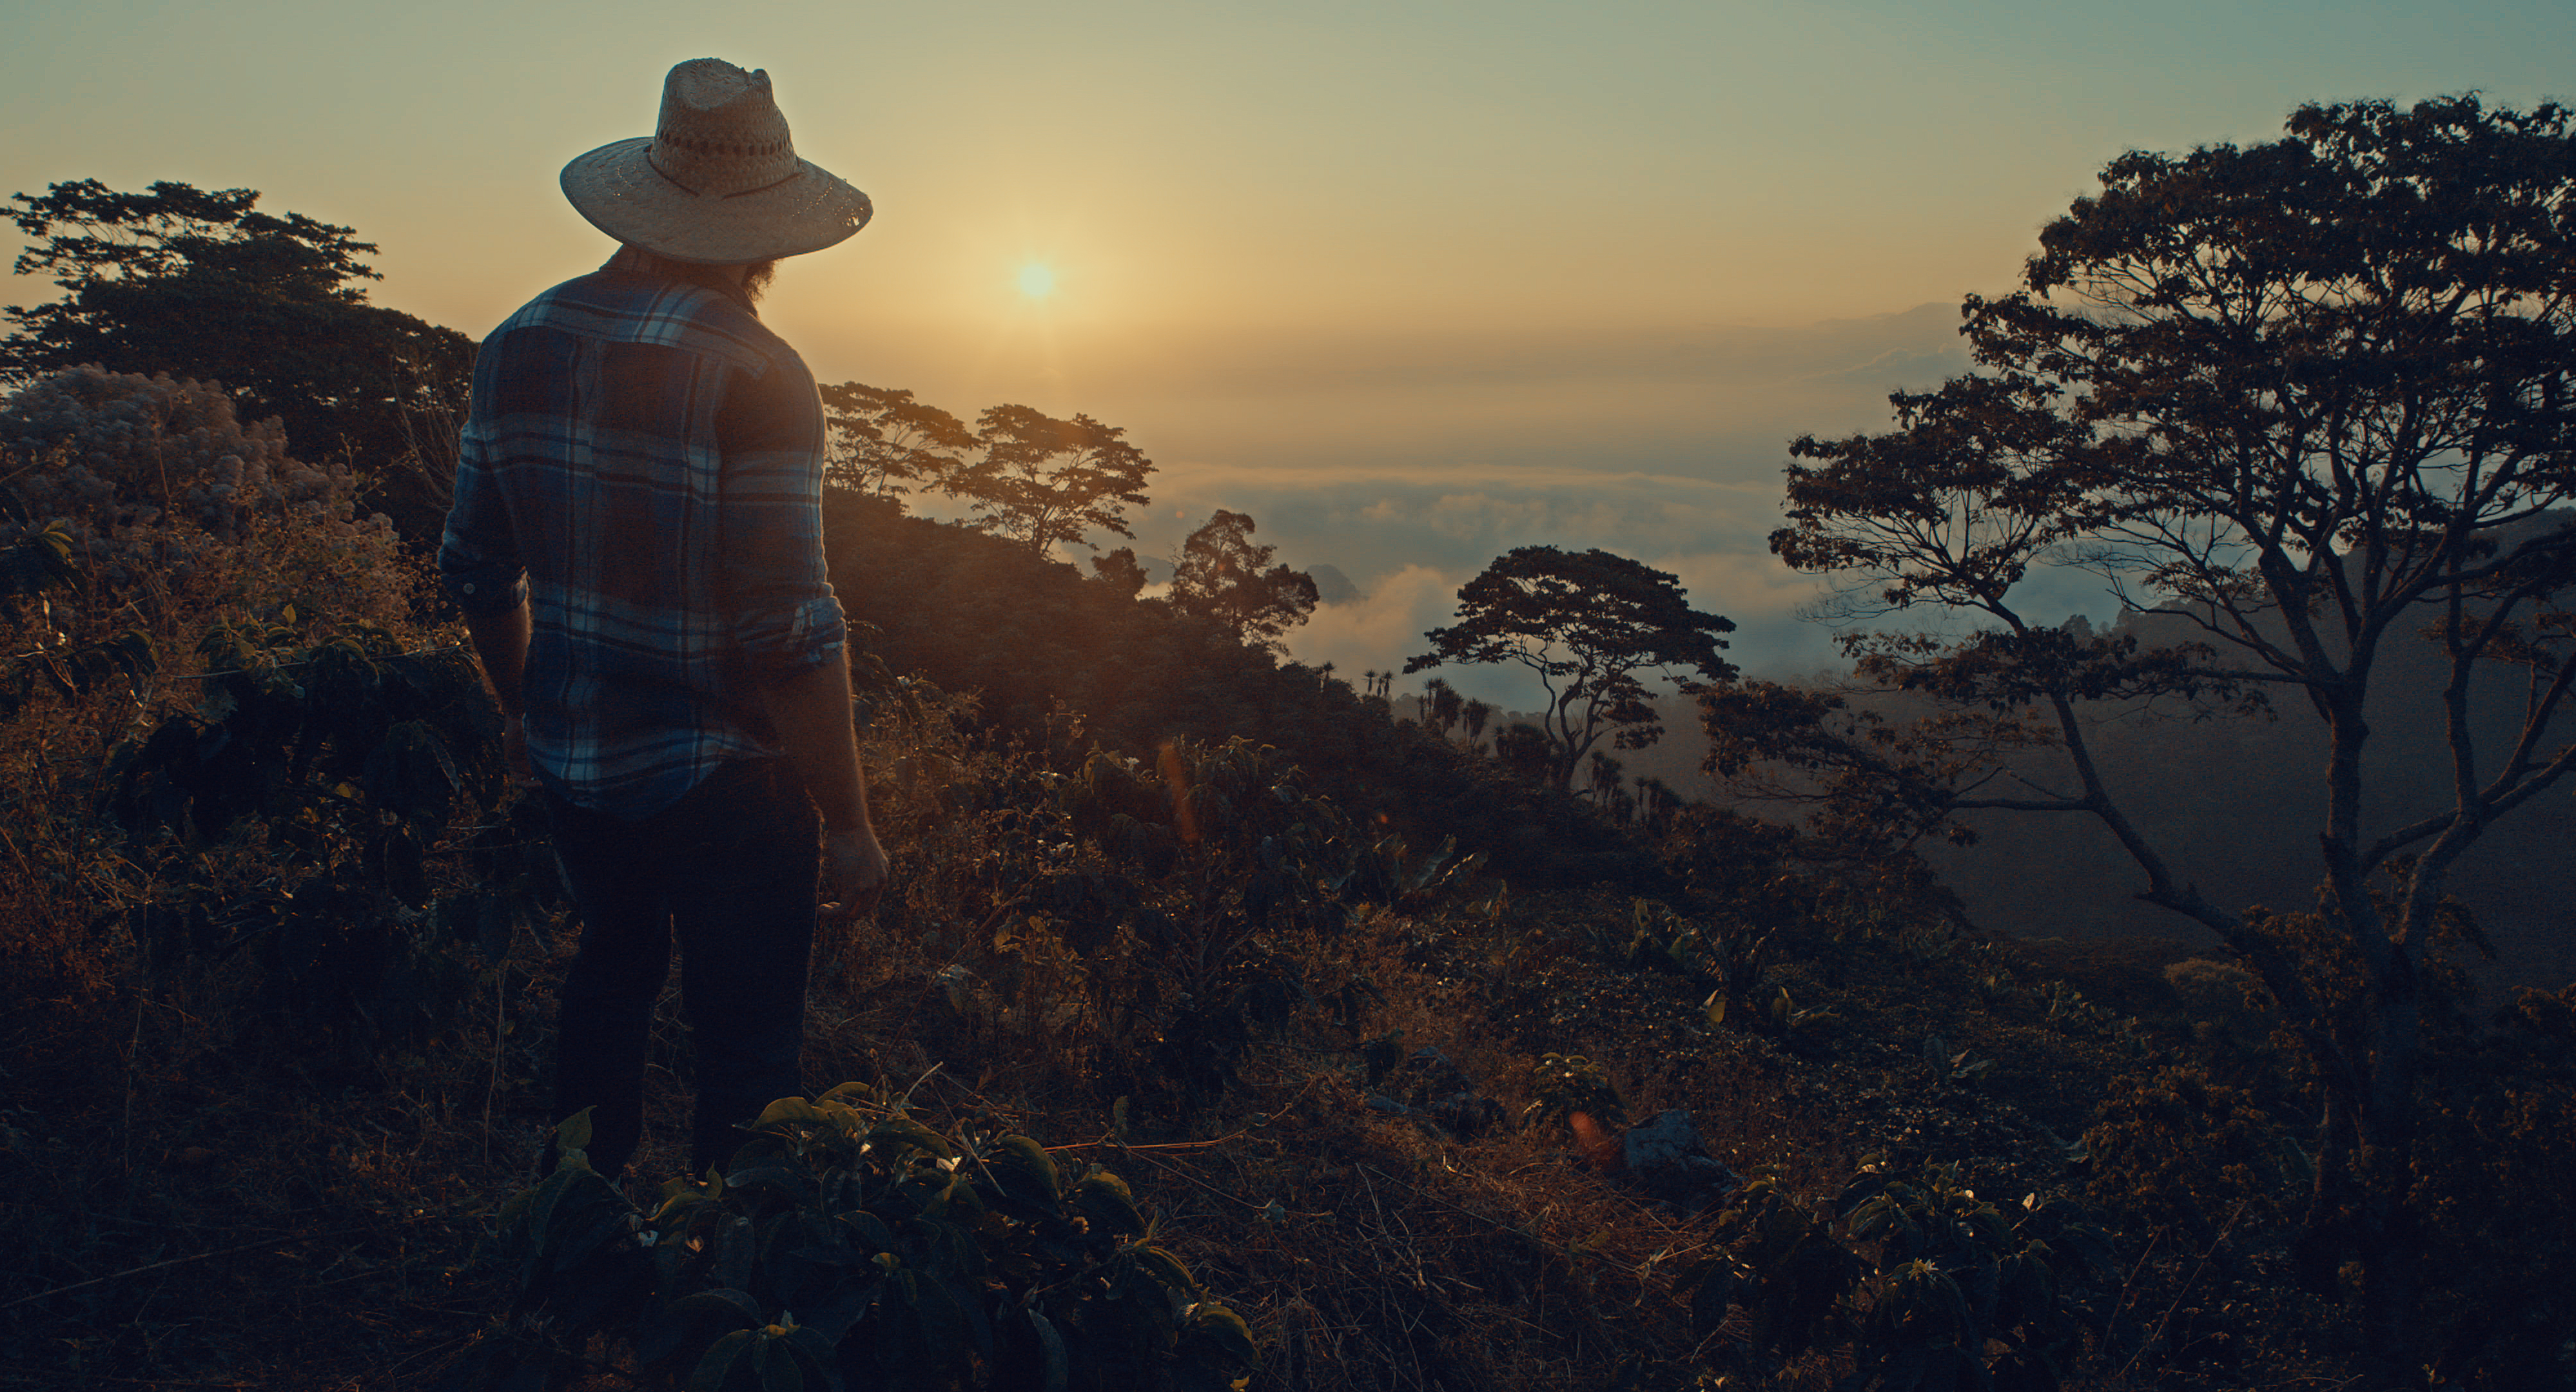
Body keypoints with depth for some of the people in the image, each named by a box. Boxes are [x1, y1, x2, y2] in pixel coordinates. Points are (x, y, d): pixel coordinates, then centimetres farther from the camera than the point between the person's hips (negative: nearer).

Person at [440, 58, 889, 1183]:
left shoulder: (519, 344, 0)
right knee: (745, 1043, 9)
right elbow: (790, 633, -23)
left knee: (611, 970, 28)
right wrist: (846, 824, -14)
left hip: (571, 759, 7)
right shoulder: (753, 374, -21)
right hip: (720, 781, -7)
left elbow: (477, 571, 9)